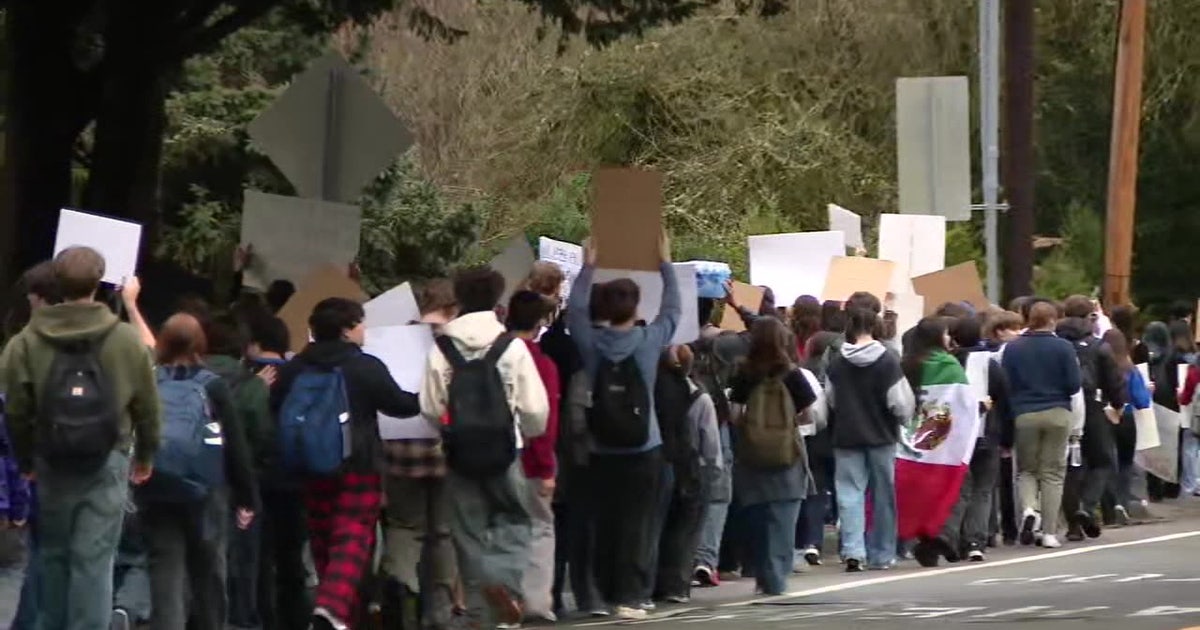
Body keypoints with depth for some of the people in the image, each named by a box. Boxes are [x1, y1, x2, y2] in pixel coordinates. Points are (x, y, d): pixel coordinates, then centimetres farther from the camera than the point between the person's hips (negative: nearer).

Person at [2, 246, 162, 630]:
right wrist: (145, 455, 18)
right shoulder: (127, 340, -6)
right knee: (94, 559, -2)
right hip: (108, 462, -1)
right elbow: (147, 406, 2)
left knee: (53, 554, 17)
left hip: (51, 463, 2)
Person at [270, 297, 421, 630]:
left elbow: (275, 413, 7)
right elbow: (400, 404, -2)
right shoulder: (367, 367, -9)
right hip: (359, 465, -5)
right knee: (353, 539, -8)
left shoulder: (295, 369, 3)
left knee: (323, 539, 15)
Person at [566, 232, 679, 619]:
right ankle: (629, 597, -7)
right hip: (643, 449, -3)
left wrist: (588, 268, 24)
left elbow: (576, 311, 14)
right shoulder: (649, 341, -8)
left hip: (602, 452, 3)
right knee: (637, 525, -2)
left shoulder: (591, 343, -4)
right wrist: (665, 264, 19)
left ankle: (606, 594, 15)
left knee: (605, 525, 10)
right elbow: (672, 310, 8)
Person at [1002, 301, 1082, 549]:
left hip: (1024, 415, 1)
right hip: (1057, 414, -1)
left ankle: (1029, 508, -14)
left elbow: (1005, 385, -3)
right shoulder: (1063, 347, -5)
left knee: (1026, 469, 15)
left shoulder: (1013, 348, -1)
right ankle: (1049, 532, 2)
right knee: (1053, 472, 6)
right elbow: (1074, 385, -6)